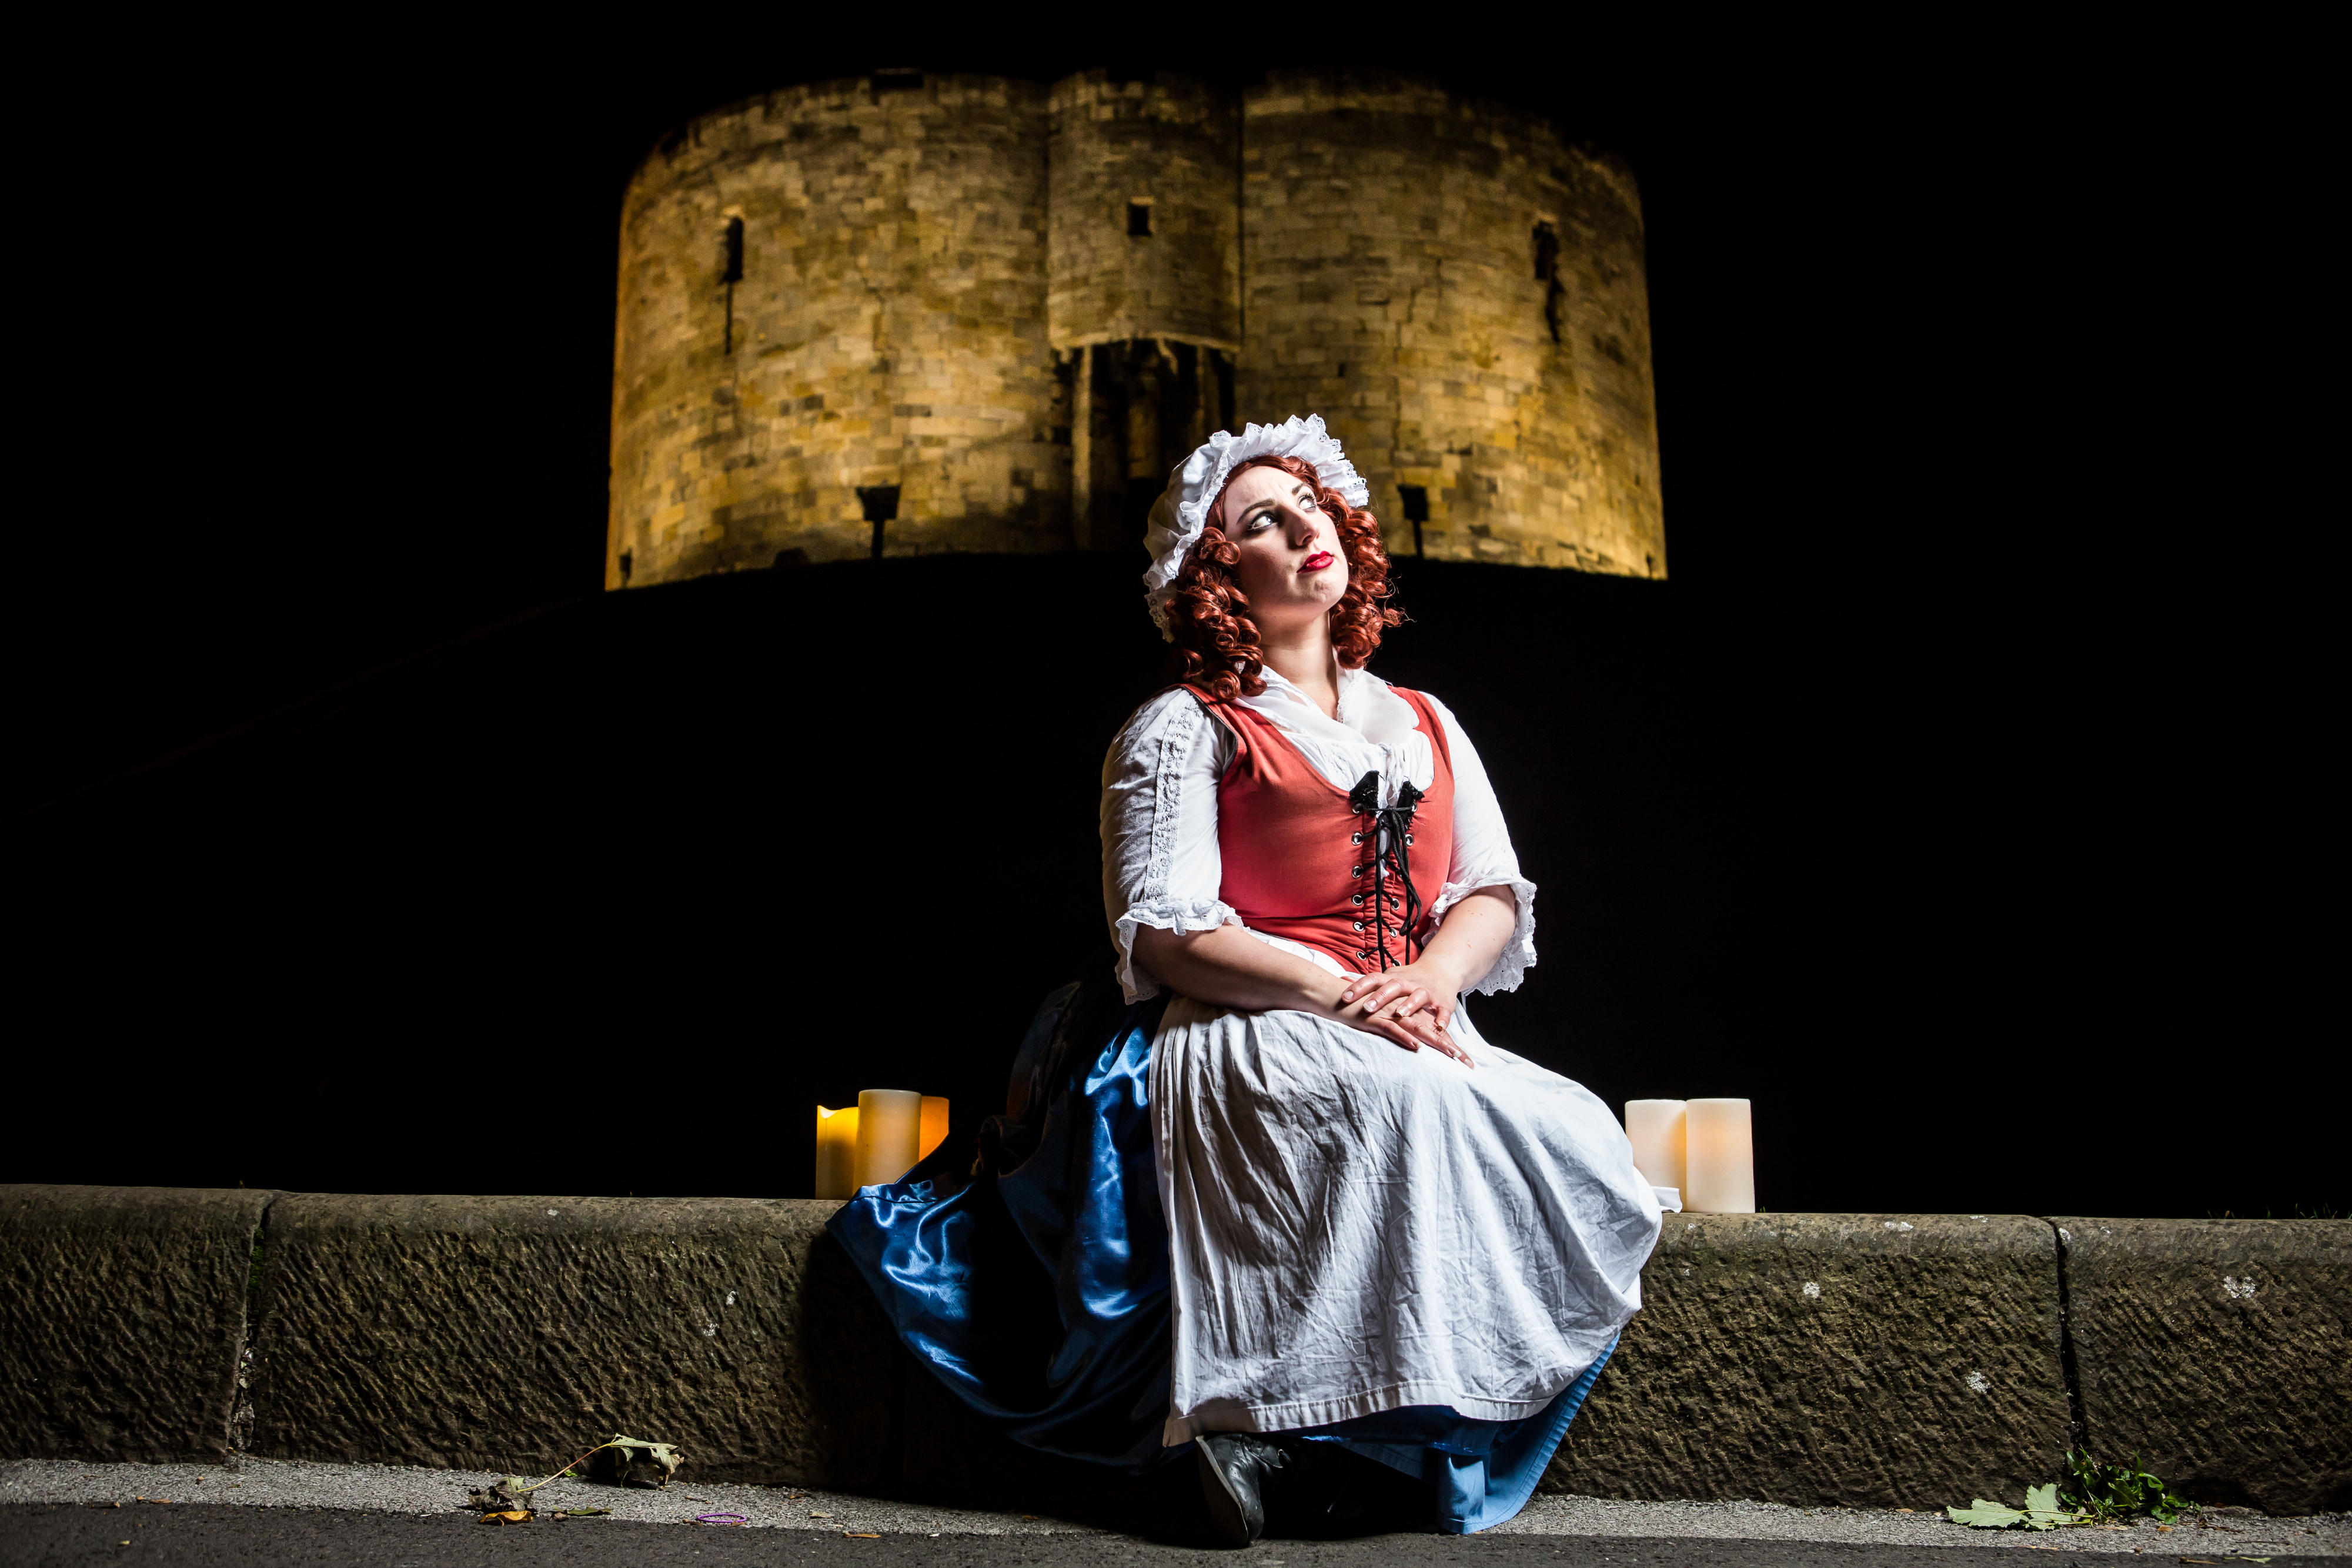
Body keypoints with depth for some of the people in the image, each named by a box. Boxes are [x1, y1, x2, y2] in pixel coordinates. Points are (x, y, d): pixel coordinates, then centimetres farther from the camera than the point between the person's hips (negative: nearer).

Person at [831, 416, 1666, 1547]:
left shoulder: (1423, 723, 22)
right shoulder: (1185, 729, 6)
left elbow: (1496, 894, 14)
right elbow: (1162, 933, -6)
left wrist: (1432, 979, -10)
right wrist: (1342, 994, -16)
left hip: (1415, 1040, 6)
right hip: (1246, 1045, -6)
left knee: (1579, 1140, -22)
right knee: (1409, 1112, -36)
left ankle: (1303, 1427, -16)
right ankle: (1253, 1409, -19)